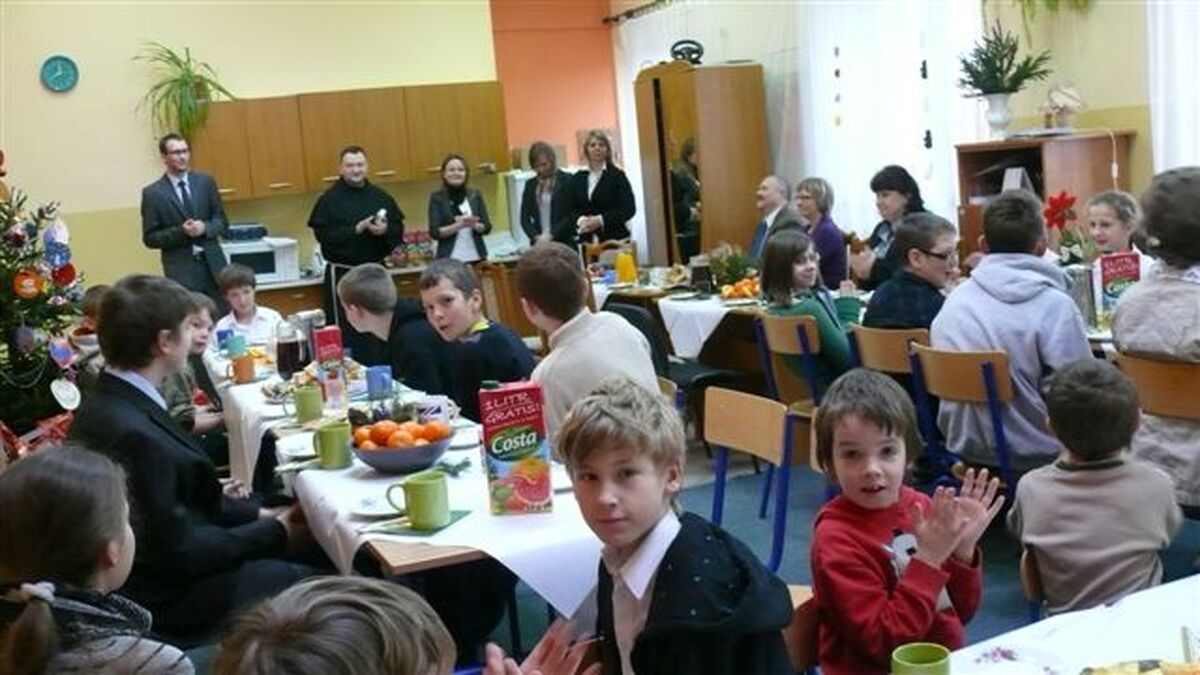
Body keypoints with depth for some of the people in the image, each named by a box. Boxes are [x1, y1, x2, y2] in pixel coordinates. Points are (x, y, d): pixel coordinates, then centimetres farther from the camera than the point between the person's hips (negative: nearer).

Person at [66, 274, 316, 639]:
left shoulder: (106, 404, 1)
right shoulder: (134, 433, -29)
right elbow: (179, 551, -23)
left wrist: (258, 514, 4)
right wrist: (275, 533, -12)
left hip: (156, 568, 9)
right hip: (169, 595, -9)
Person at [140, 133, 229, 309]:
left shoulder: (205, 182, 7)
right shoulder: (152, 193, -1)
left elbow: (222, 222, 10)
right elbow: (150, 238, -1)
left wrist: (205, 228, -12)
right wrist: (181, 232, -16)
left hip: (213, 265, 3)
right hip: (181, 270, -3)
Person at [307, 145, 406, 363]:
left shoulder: (380, 197, 7)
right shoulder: (329, 199, -6)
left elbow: (399, 229, 8)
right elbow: (323, 234, -14)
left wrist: (385, 230, -14)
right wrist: (356, 229, -21)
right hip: (343, 274, -4)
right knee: (345, 334, -5)